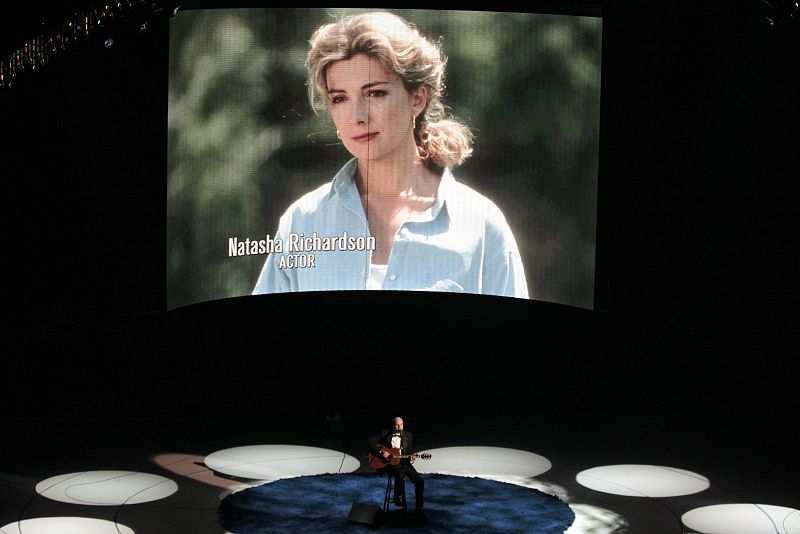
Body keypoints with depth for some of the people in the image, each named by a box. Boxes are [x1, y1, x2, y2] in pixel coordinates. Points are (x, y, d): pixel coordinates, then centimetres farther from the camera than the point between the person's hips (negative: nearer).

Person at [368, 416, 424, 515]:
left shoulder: (408, 435, 10)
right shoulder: (385, 434, 0)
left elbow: (410, 451, 14)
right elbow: (370, 442, -5)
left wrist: (411, 457, -11)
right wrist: (381, 452, -16)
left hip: (403, 462, 4)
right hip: (389, 463, -4)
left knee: (419, 481, -14)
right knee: (401, 471, -38)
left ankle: (418, 509, 0)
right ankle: (396, 497, -13)